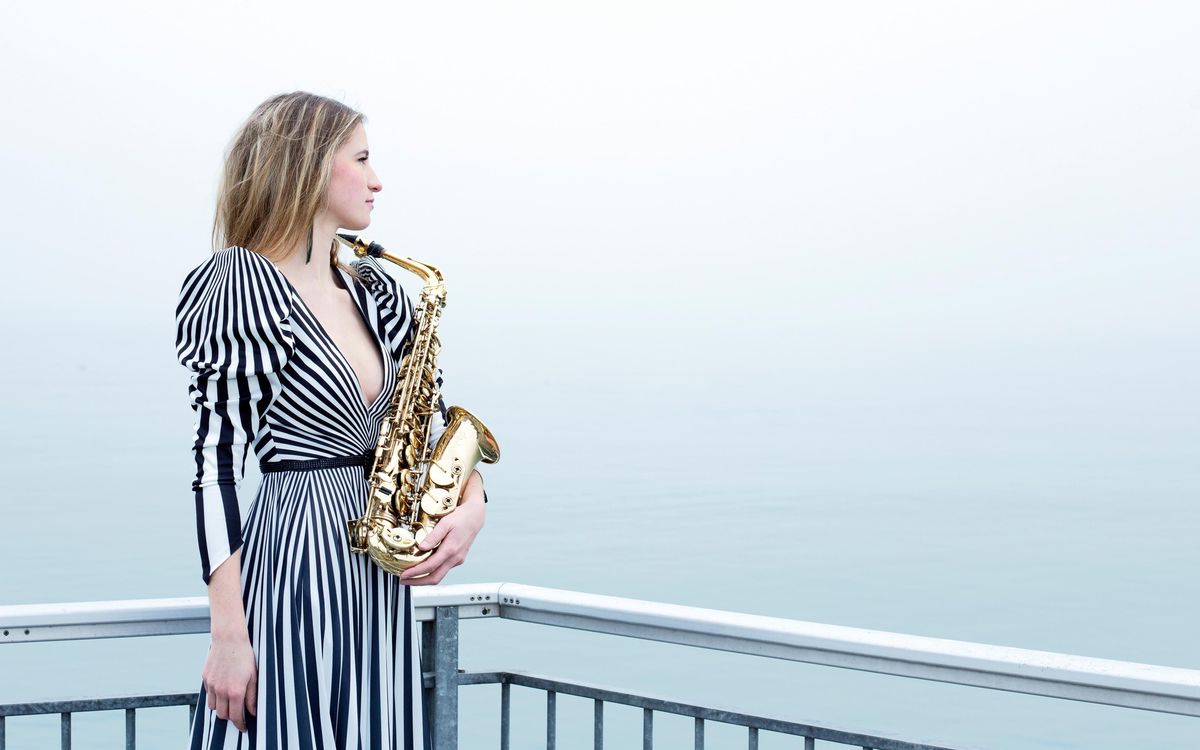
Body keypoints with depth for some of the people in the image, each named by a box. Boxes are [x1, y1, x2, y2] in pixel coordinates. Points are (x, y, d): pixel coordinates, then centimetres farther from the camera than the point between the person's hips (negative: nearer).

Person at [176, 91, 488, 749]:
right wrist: (228, 633, -16)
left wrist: (471, 505, -5)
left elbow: (437, 424, 17)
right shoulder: (237, 286, -9)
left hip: (382, 576, 7)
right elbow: (216, 463, -12)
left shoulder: (379, 293, 12)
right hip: (292, 563, -7)